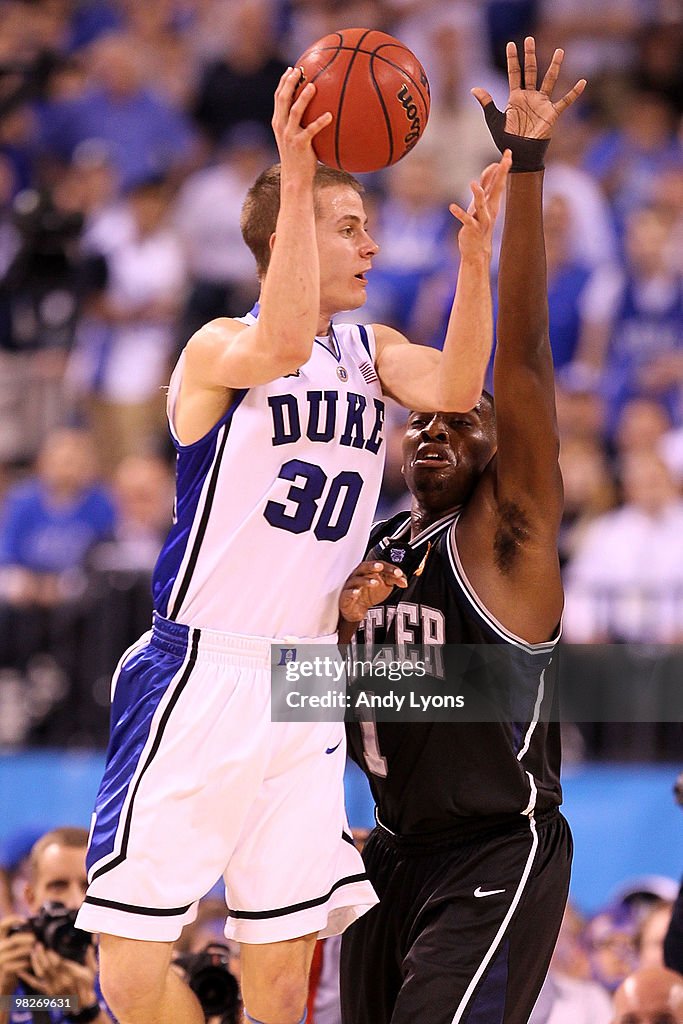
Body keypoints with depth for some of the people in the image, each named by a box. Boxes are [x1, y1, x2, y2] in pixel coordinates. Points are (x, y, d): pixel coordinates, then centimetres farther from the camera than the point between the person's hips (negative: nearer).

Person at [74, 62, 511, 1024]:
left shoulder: (371, 352, 12)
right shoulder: (217, 347, -6)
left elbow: (453, 390, -9)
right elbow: (282, 344, -30)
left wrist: (475, 252, -20)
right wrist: (297, 181, -36)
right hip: (199, 679, -6)